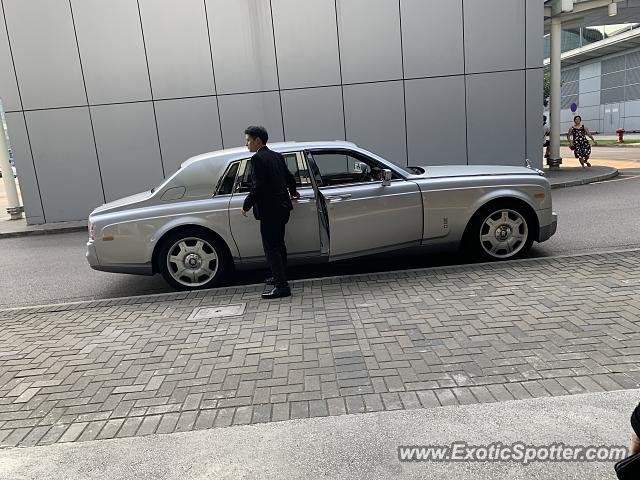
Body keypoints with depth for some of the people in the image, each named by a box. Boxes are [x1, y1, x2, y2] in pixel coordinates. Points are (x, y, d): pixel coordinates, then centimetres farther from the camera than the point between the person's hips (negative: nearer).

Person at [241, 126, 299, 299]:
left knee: (271, 248, -5)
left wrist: (246, 205, -9)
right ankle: (280, 277, 33)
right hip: (282, 207, 9)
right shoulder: (277, 156, 11)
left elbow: (257, 187, -21)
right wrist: (292, 192, 38)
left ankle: (281, 286, -4)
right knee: (279, 244, 20)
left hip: (269, 210, -9)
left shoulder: (258, 158, -15)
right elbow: (290, 177, 19)